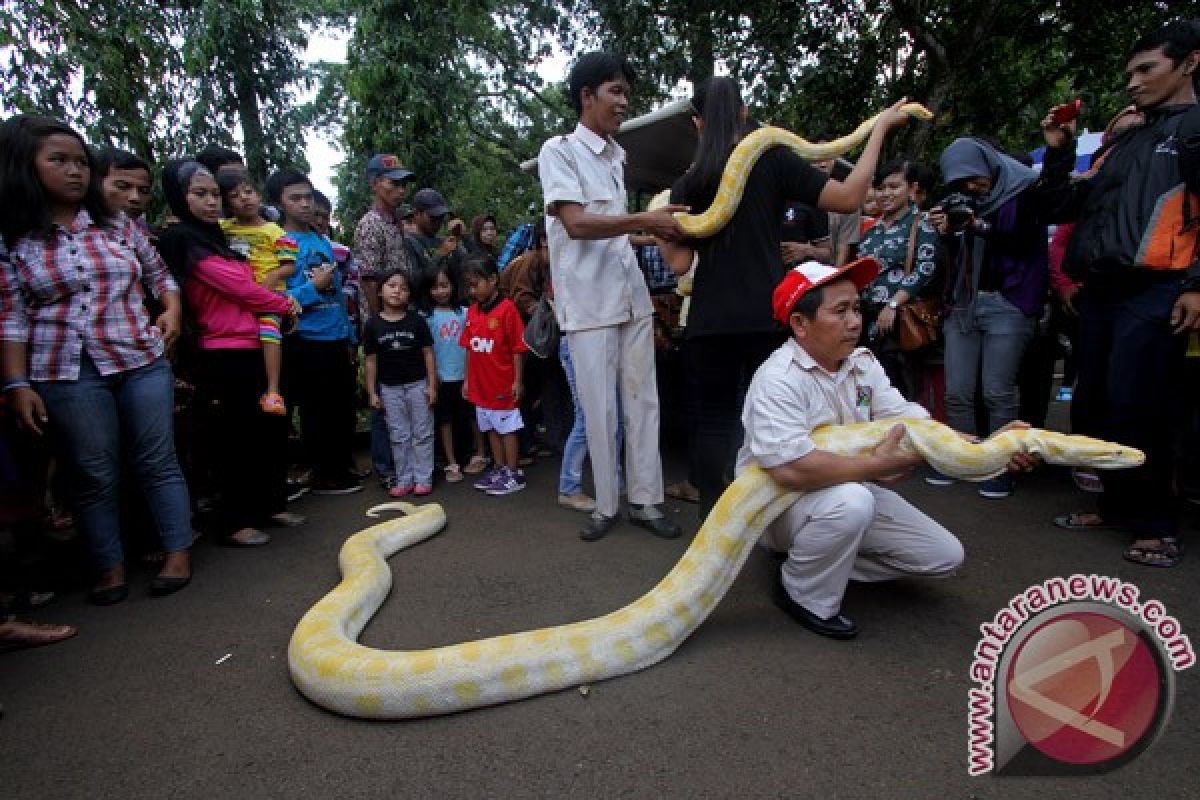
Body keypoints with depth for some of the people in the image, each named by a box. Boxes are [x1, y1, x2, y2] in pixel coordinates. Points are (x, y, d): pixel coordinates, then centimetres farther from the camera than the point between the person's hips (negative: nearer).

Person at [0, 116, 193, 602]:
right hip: (67, 373, -1)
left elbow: (160, 275, 19)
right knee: (94, 475, 5)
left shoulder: (117, 224, 9)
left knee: (157, 461, 4)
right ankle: (111, 569, 17)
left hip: (142, 360, 2)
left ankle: (178, 554, 12)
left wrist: (171, 311, 0)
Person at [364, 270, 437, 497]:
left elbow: (428, 354, -3)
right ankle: (404, 479, 19)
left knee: (422, 433, 5)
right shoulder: (373, 325, -2)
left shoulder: (417, 321, -5)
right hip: (389, 387, 2)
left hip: (417, 384, -1)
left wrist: (432, 385, -7)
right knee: (399, 436, 10)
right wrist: (372, 392, 1)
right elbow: (371, 361, 2)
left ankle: (423, 478, 15)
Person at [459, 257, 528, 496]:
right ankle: (499, 470, 28)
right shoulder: (472, 311, 7)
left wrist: (517, 380, -13)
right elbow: (470, 348, 12)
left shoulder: (506, 308, -13)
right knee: (491, 428, 16)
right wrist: (468, 379, 12)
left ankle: (513, 474, 14)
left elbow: (517, 348, -13)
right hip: (481, 384, 7)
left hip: (503, 384, -7)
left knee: (507, 428, 4)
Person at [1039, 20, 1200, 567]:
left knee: (1134, 409, -9)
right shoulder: (1126, 141, 25)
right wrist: (1058, 151, 14)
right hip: (1099, 291, 7)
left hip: (1154, 292, -7)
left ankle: (1155, 525, 4)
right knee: (1092, 408, 6)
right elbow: (1070, 207, 22)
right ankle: (1115, 505, 20)